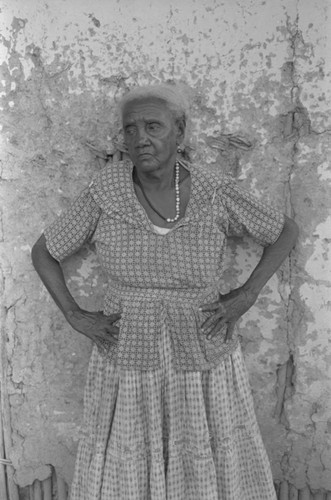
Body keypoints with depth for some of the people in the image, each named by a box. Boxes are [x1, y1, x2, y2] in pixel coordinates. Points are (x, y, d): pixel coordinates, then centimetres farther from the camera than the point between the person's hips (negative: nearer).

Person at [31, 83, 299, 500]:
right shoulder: (105, 194, -13)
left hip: (202, 360, 0)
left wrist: (246, 296, -9)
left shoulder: (214, 193, -14)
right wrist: (76, 318, -10)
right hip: (129, 360, 1)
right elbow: (43, 252, 0)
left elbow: (287, 231, 0)